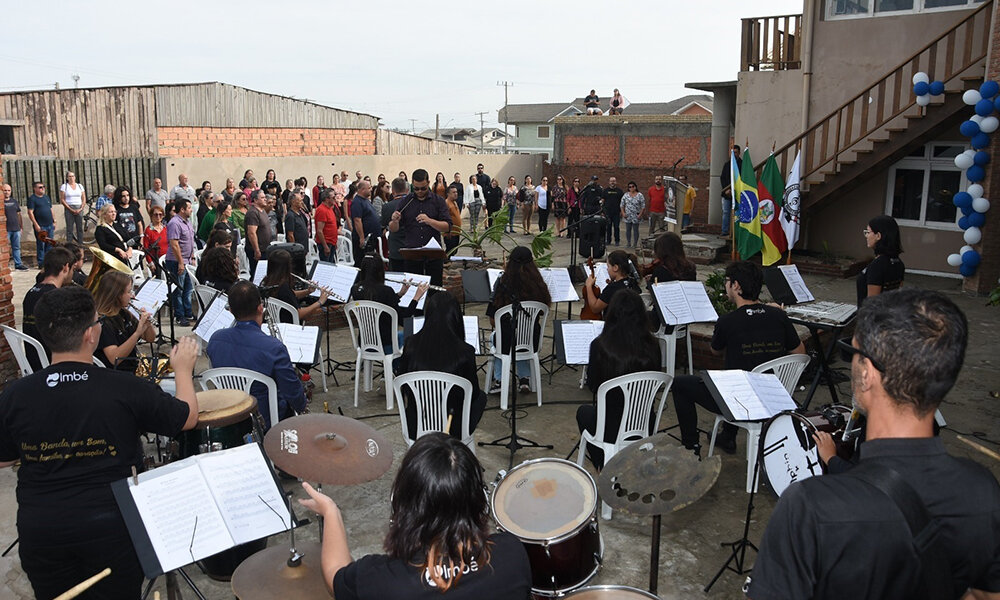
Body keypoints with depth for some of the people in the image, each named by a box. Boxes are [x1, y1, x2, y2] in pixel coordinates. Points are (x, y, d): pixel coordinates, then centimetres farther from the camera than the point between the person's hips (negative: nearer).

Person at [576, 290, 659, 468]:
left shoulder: (600, 345, -19)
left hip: (610, 428, -3)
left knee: (584, 411, 31)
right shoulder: (651, 346, -12)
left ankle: (604, 466, 27)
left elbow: (592, 385, -3)